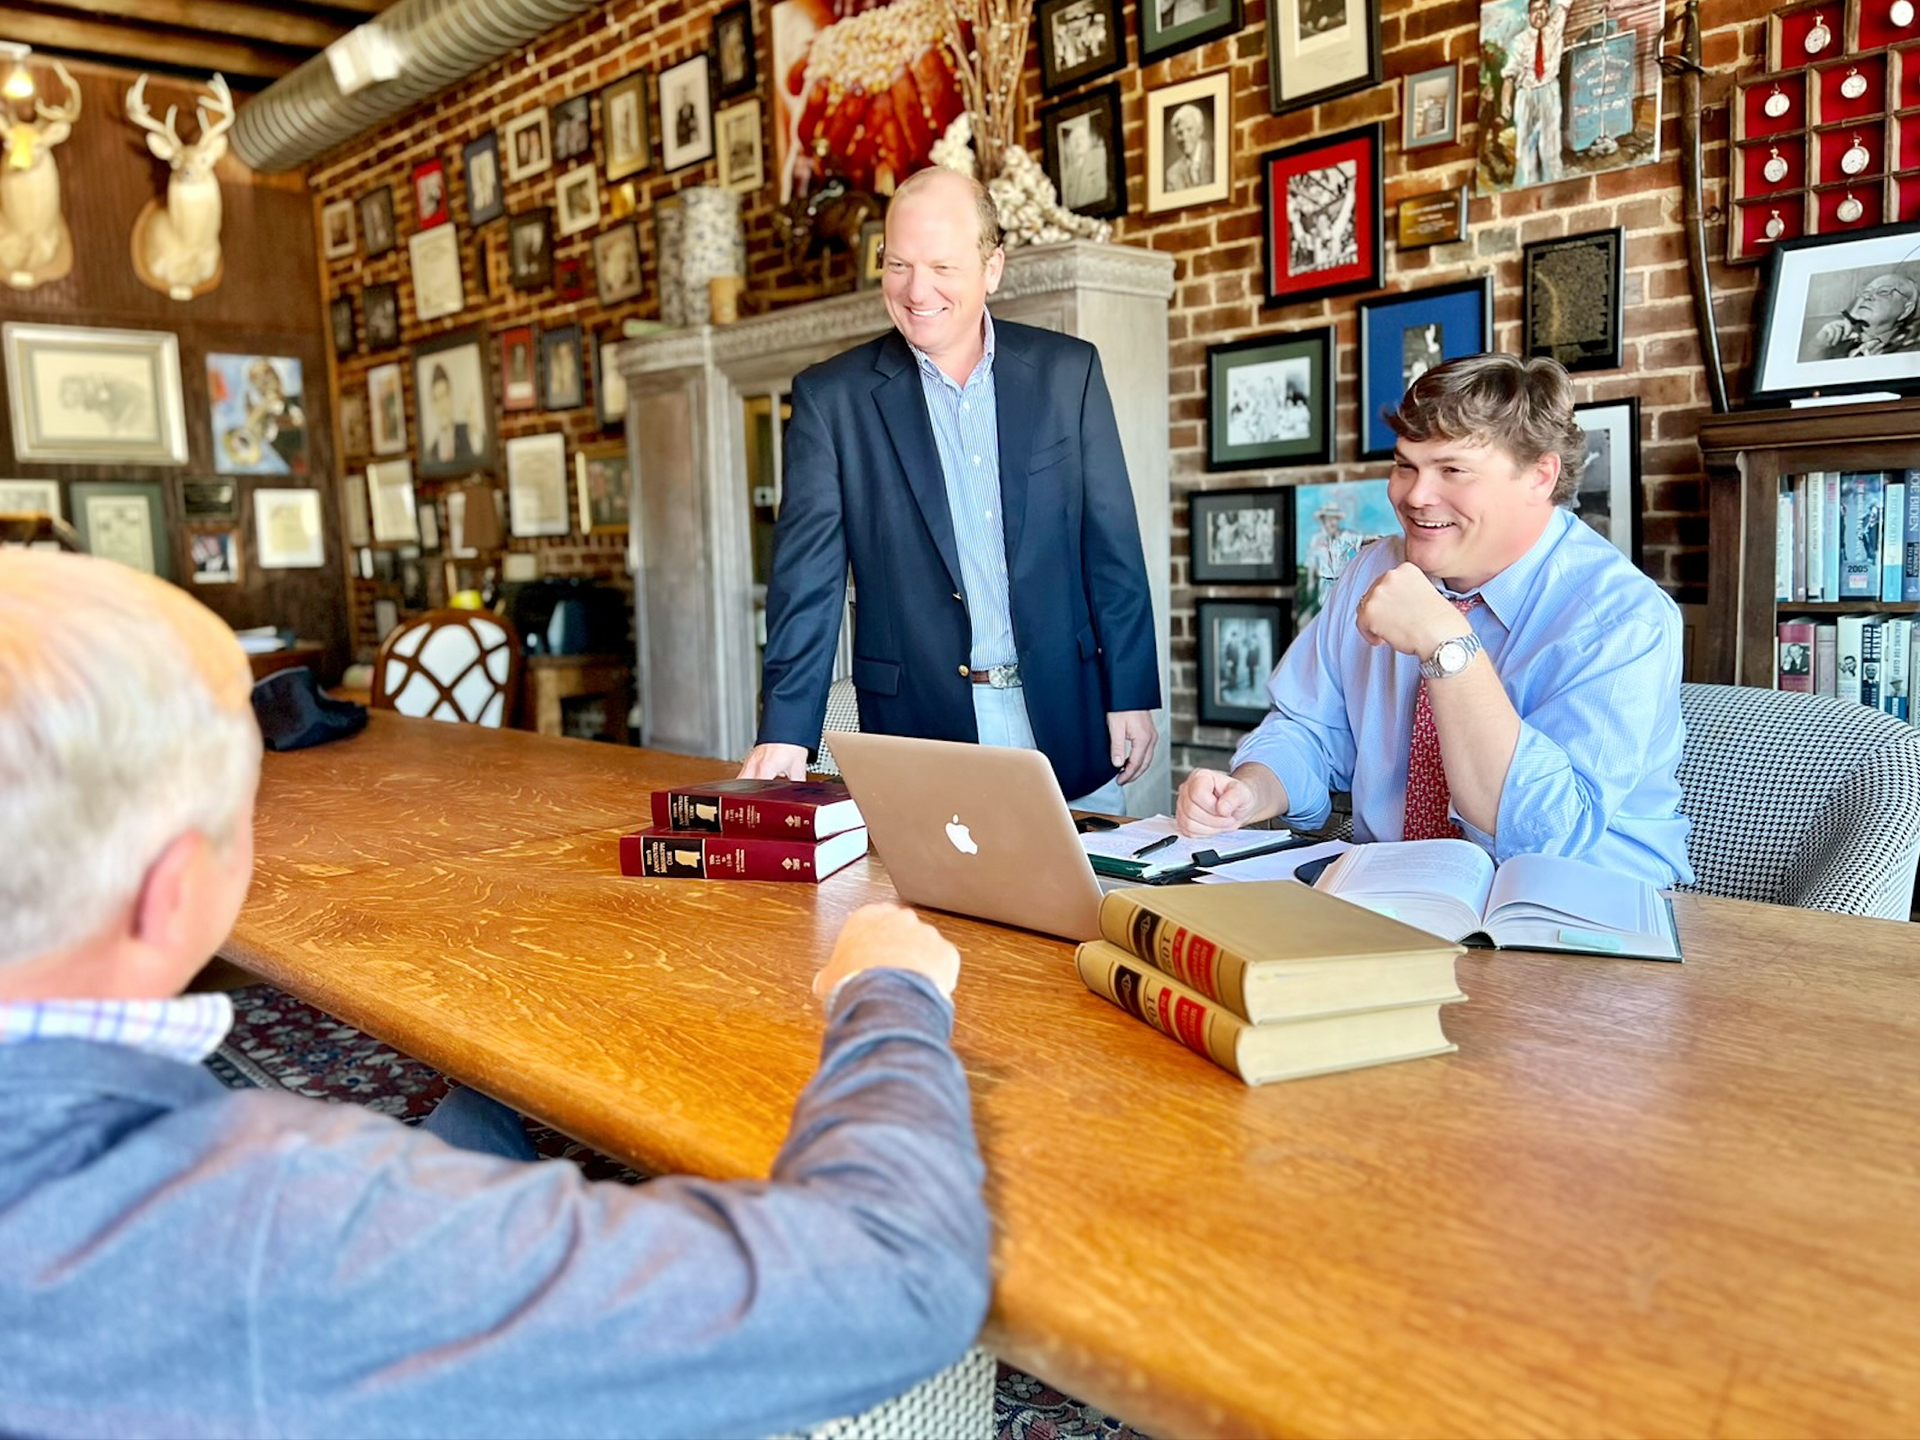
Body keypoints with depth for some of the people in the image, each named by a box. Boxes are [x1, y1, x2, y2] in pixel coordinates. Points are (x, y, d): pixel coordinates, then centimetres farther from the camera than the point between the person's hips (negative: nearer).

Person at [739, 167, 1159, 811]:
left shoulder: (1067, 370, 3)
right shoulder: (831, 397, -1)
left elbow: (1112, 548, 4)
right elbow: (807, 577, -5)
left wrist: (1133, 695, 1)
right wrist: (784, 732, -14)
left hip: (1067, 726, 2)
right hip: (917, 727, -1)